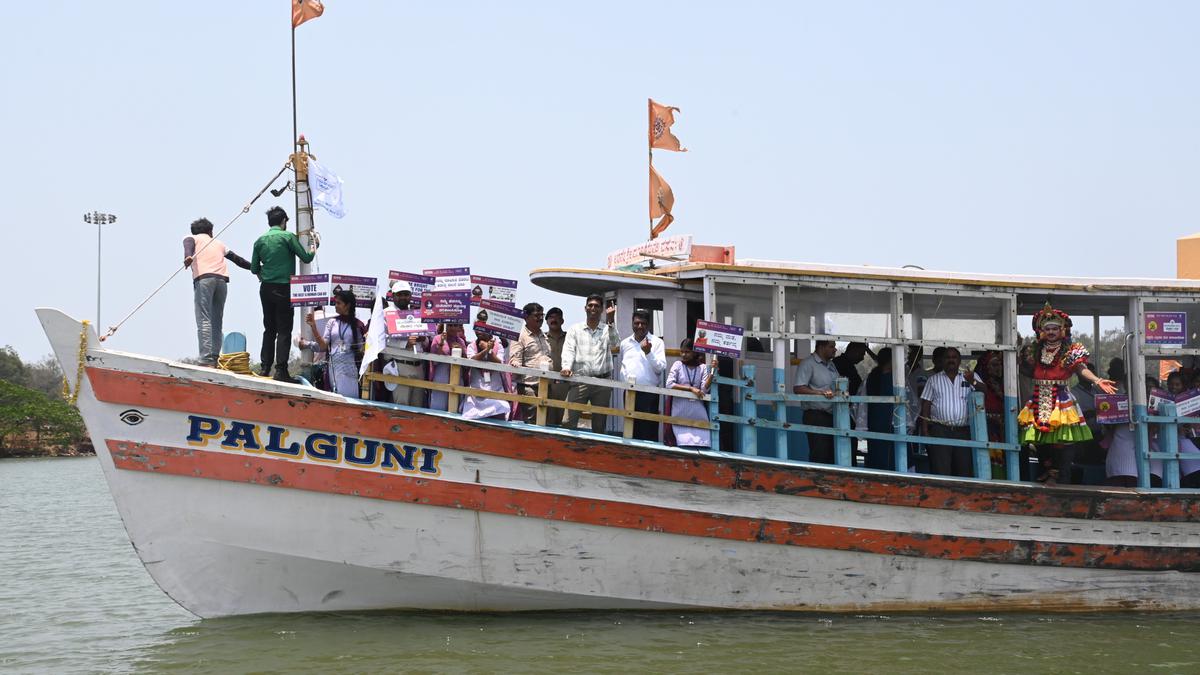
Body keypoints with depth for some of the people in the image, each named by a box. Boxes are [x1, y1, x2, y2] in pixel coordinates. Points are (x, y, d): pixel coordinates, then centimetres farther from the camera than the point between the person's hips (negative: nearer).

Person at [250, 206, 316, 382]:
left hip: (266, 288, 5)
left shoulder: (260, 240, 7)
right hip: (284, 288, -5)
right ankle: (281, 369, -10)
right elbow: (305, 258, -6)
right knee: (284, 330, -4)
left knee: (269, 329, 14)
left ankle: (265, 366, 11)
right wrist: (313, 251, 15)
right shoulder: (288, 237, -7)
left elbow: (254, 268, 8)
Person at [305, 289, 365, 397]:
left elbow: (361, 350, 6)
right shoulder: (332, 322, 9)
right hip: (334, 368, 2)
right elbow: (323, 346, 2)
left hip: (351, 368, -2)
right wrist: (313, 327, -6)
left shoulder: (358, 325, 1)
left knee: (351, 397, -7)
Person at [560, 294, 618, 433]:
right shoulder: (575, 329, 9)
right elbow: (569, 350, -2)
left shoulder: (608, 330, 10)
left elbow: (614, 344, -9)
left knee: (599, 425, 6)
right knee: (569, 422, -10)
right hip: (580, 381, -1)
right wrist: (566, 367, -21)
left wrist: (610, 321, -20)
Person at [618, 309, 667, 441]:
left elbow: (661, 368, -8)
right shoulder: (625, 343, 14)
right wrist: (624, 378, 15)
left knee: (648, 434, -7)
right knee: (630, 432, 7)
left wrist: (648, 352, -18)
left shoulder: (657, 342, 0)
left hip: (649, 393, -4)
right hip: (629, 392, 4)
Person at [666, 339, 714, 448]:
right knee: (684, 442, -12)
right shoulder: (678, 365, 5)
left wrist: (712, 372, -13)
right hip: (680, 410, -1)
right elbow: (669, 384, -6)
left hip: (698, 410, 1)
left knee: (702, 441, -10)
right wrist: (691, 388, -10)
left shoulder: (703, 367, 8)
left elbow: (704, 389, -2)